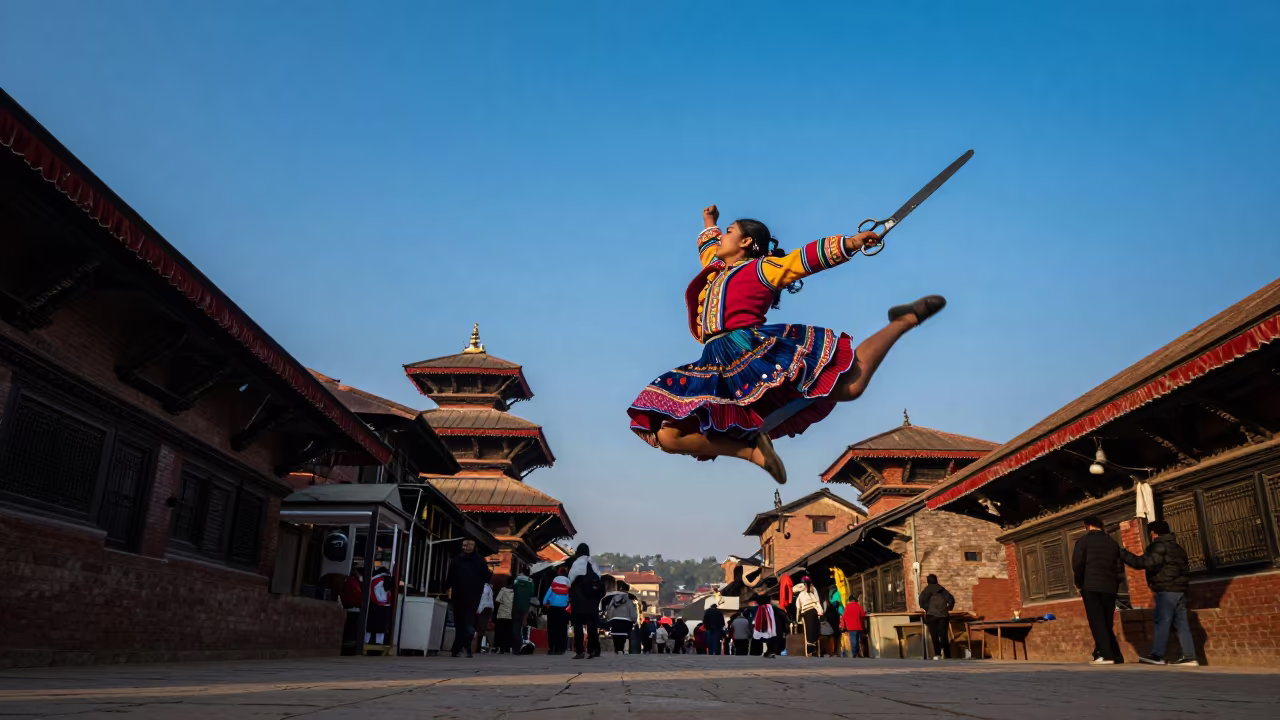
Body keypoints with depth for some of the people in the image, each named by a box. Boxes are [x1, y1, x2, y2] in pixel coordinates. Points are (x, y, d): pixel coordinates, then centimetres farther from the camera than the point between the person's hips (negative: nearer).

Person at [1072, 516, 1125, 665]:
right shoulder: (1112, 543, 13)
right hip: (1110, 587, 5)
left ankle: (1107, 655, -10)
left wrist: (1079, 583, 3)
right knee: (1107, 622, 13)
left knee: (1097, 622, -3)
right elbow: (1120, 568, 11)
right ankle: (1115, 654, 10)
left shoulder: (1084, 540, 0)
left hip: (1091, 586, -5)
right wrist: (1114, 583, 19)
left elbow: (1077, 564, -8)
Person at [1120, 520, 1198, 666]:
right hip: (1179, 589, 9)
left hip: (1166, 590, -9)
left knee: (1162, 622, -9)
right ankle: (1189, 656, 3)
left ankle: (1157, 655, -10)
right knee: (1181, 623, 7)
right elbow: (1185, 568, 27)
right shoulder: (1177, 547, 22)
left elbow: (1148, 563, -21)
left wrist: (1123, 554, -16)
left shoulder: (1158, 546, -8)